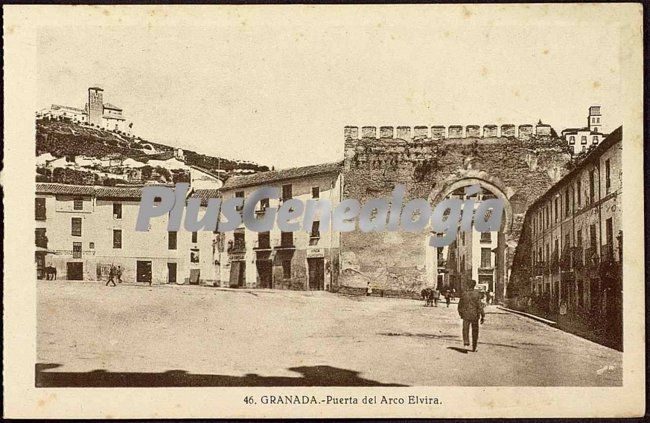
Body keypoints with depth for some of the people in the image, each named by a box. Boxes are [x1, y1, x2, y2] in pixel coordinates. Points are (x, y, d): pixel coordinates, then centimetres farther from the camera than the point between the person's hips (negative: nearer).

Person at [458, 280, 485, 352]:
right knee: (475, 332, 13)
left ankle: (466, 342, -27)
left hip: (466, 315, 0)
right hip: (475, 315, 0)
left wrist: (461, 314, 22)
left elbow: (460, 306, 6)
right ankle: (474, 347, 22)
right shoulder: (477, 294, -9)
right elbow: (480, 306, -12)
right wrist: (483, 316, -7)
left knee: (465, 330, 1)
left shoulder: (463, 294, -2)